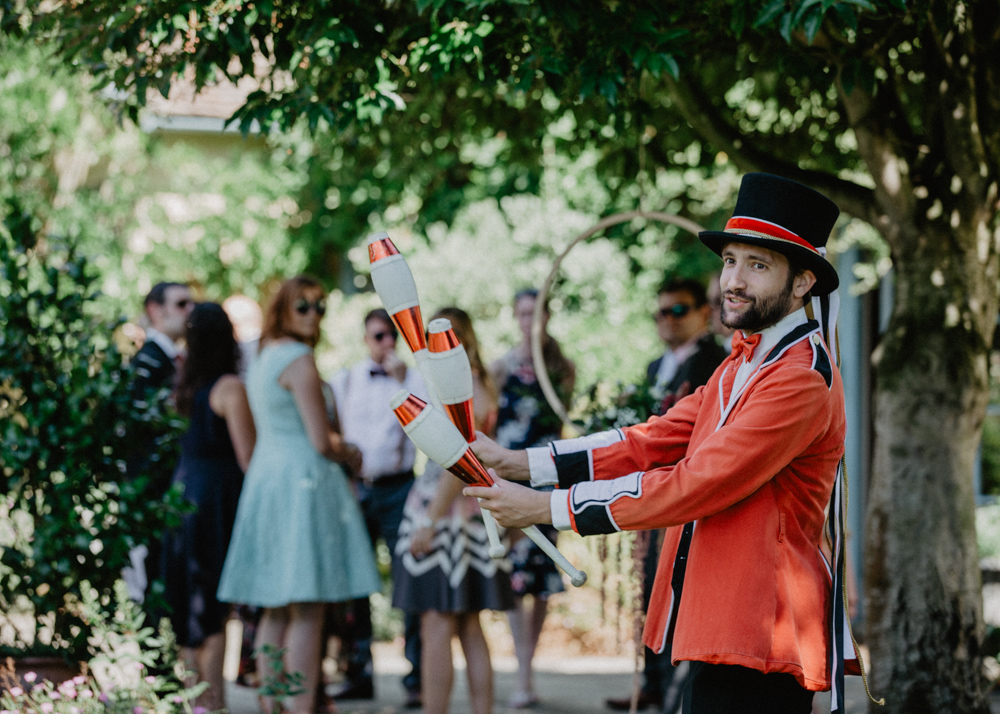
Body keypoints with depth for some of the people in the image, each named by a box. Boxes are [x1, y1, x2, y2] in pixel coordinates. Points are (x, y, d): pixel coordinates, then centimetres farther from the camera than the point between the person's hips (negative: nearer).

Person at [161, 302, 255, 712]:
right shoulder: (229, 388, -11)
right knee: (216, 604, -3)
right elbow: (247, 456, -12)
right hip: (218, 494, -6)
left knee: (192, 603, 11)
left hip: (183, 492, 7)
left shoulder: (183, 388, 8)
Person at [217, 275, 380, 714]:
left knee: (275, 610, 11)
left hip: (264, 480, 9)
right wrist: (348, 456, 4)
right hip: (303, 484, -9)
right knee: (307, 613, -8)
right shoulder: (299, 361, -12)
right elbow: (321, 443, -15)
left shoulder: (264, 359, 17)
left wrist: (335, 446, 17)